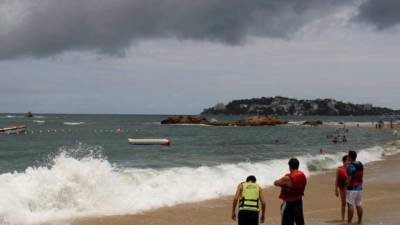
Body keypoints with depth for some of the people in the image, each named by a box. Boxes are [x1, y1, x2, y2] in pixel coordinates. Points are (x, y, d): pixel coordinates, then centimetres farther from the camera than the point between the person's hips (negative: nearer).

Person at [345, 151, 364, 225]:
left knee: (350, 205, -8)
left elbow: (349, 178, -20)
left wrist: (346, 188, -14)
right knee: (358, 205, 14)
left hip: (352, 188, -8)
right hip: (359, 188, 8)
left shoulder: (350, 166, -18)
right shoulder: (360, 164, 8)